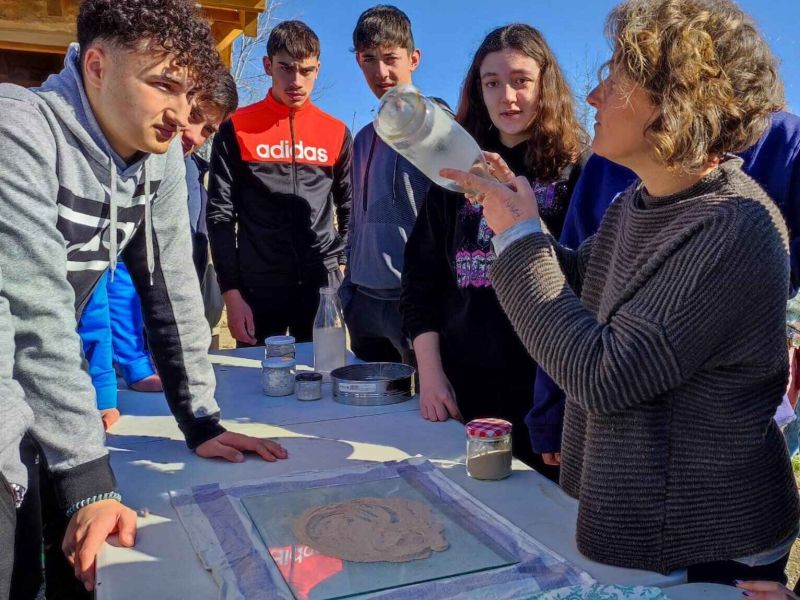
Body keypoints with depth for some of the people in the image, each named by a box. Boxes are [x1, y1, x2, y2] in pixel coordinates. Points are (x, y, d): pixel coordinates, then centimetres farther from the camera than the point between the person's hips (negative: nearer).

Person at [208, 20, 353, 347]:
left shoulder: (337, 133, 7)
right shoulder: (236, 130, 1)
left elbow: (350, 209, 16)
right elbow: (220, 215, 0)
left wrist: (340, 261, 3)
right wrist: (231, 292, -6)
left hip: (321, 286, 2)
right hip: (257, 288, -2)